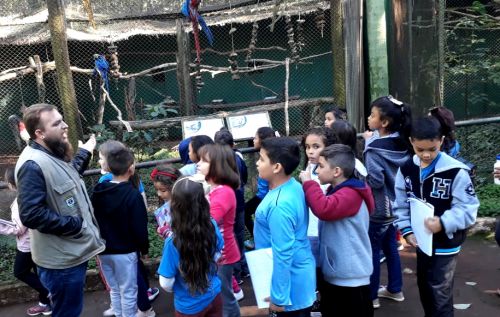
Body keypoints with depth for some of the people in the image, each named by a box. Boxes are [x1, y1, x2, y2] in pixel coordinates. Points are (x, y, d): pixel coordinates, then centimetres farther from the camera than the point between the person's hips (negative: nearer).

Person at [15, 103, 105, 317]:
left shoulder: (52, 156, 7)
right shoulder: (33, 165, -25)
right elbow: (31, 215, -30)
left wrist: (85, 153, 27)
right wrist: (75, 225, -24)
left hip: (74, 252, 9)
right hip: (61, 260, -9)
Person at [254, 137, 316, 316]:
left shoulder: (279, 206, -30)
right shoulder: (294, 186, -1)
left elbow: (282, 254, -27)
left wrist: (278, 297, -19)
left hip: (291, 282, -9)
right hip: (297, 273, 9)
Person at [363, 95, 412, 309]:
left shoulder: (375, 148, -24)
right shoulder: (401, 143, 0)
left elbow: (375, 181, -26)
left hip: (378, 208, -8)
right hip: (394, 205, 8)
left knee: (373, 250, 6)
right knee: (390, 246, 20)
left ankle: (371, 296, 20)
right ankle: (395, 289, 34)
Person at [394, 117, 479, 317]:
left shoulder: (455, 171, -19)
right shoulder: (406, 169, -3)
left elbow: (468, 208, -17)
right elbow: (401, 204, 4)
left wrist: (443, 223, -29)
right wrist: (407, 230, -6)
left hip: (444, 244, -5)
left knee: (440, 294, -1)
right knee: (424, 288, 21)